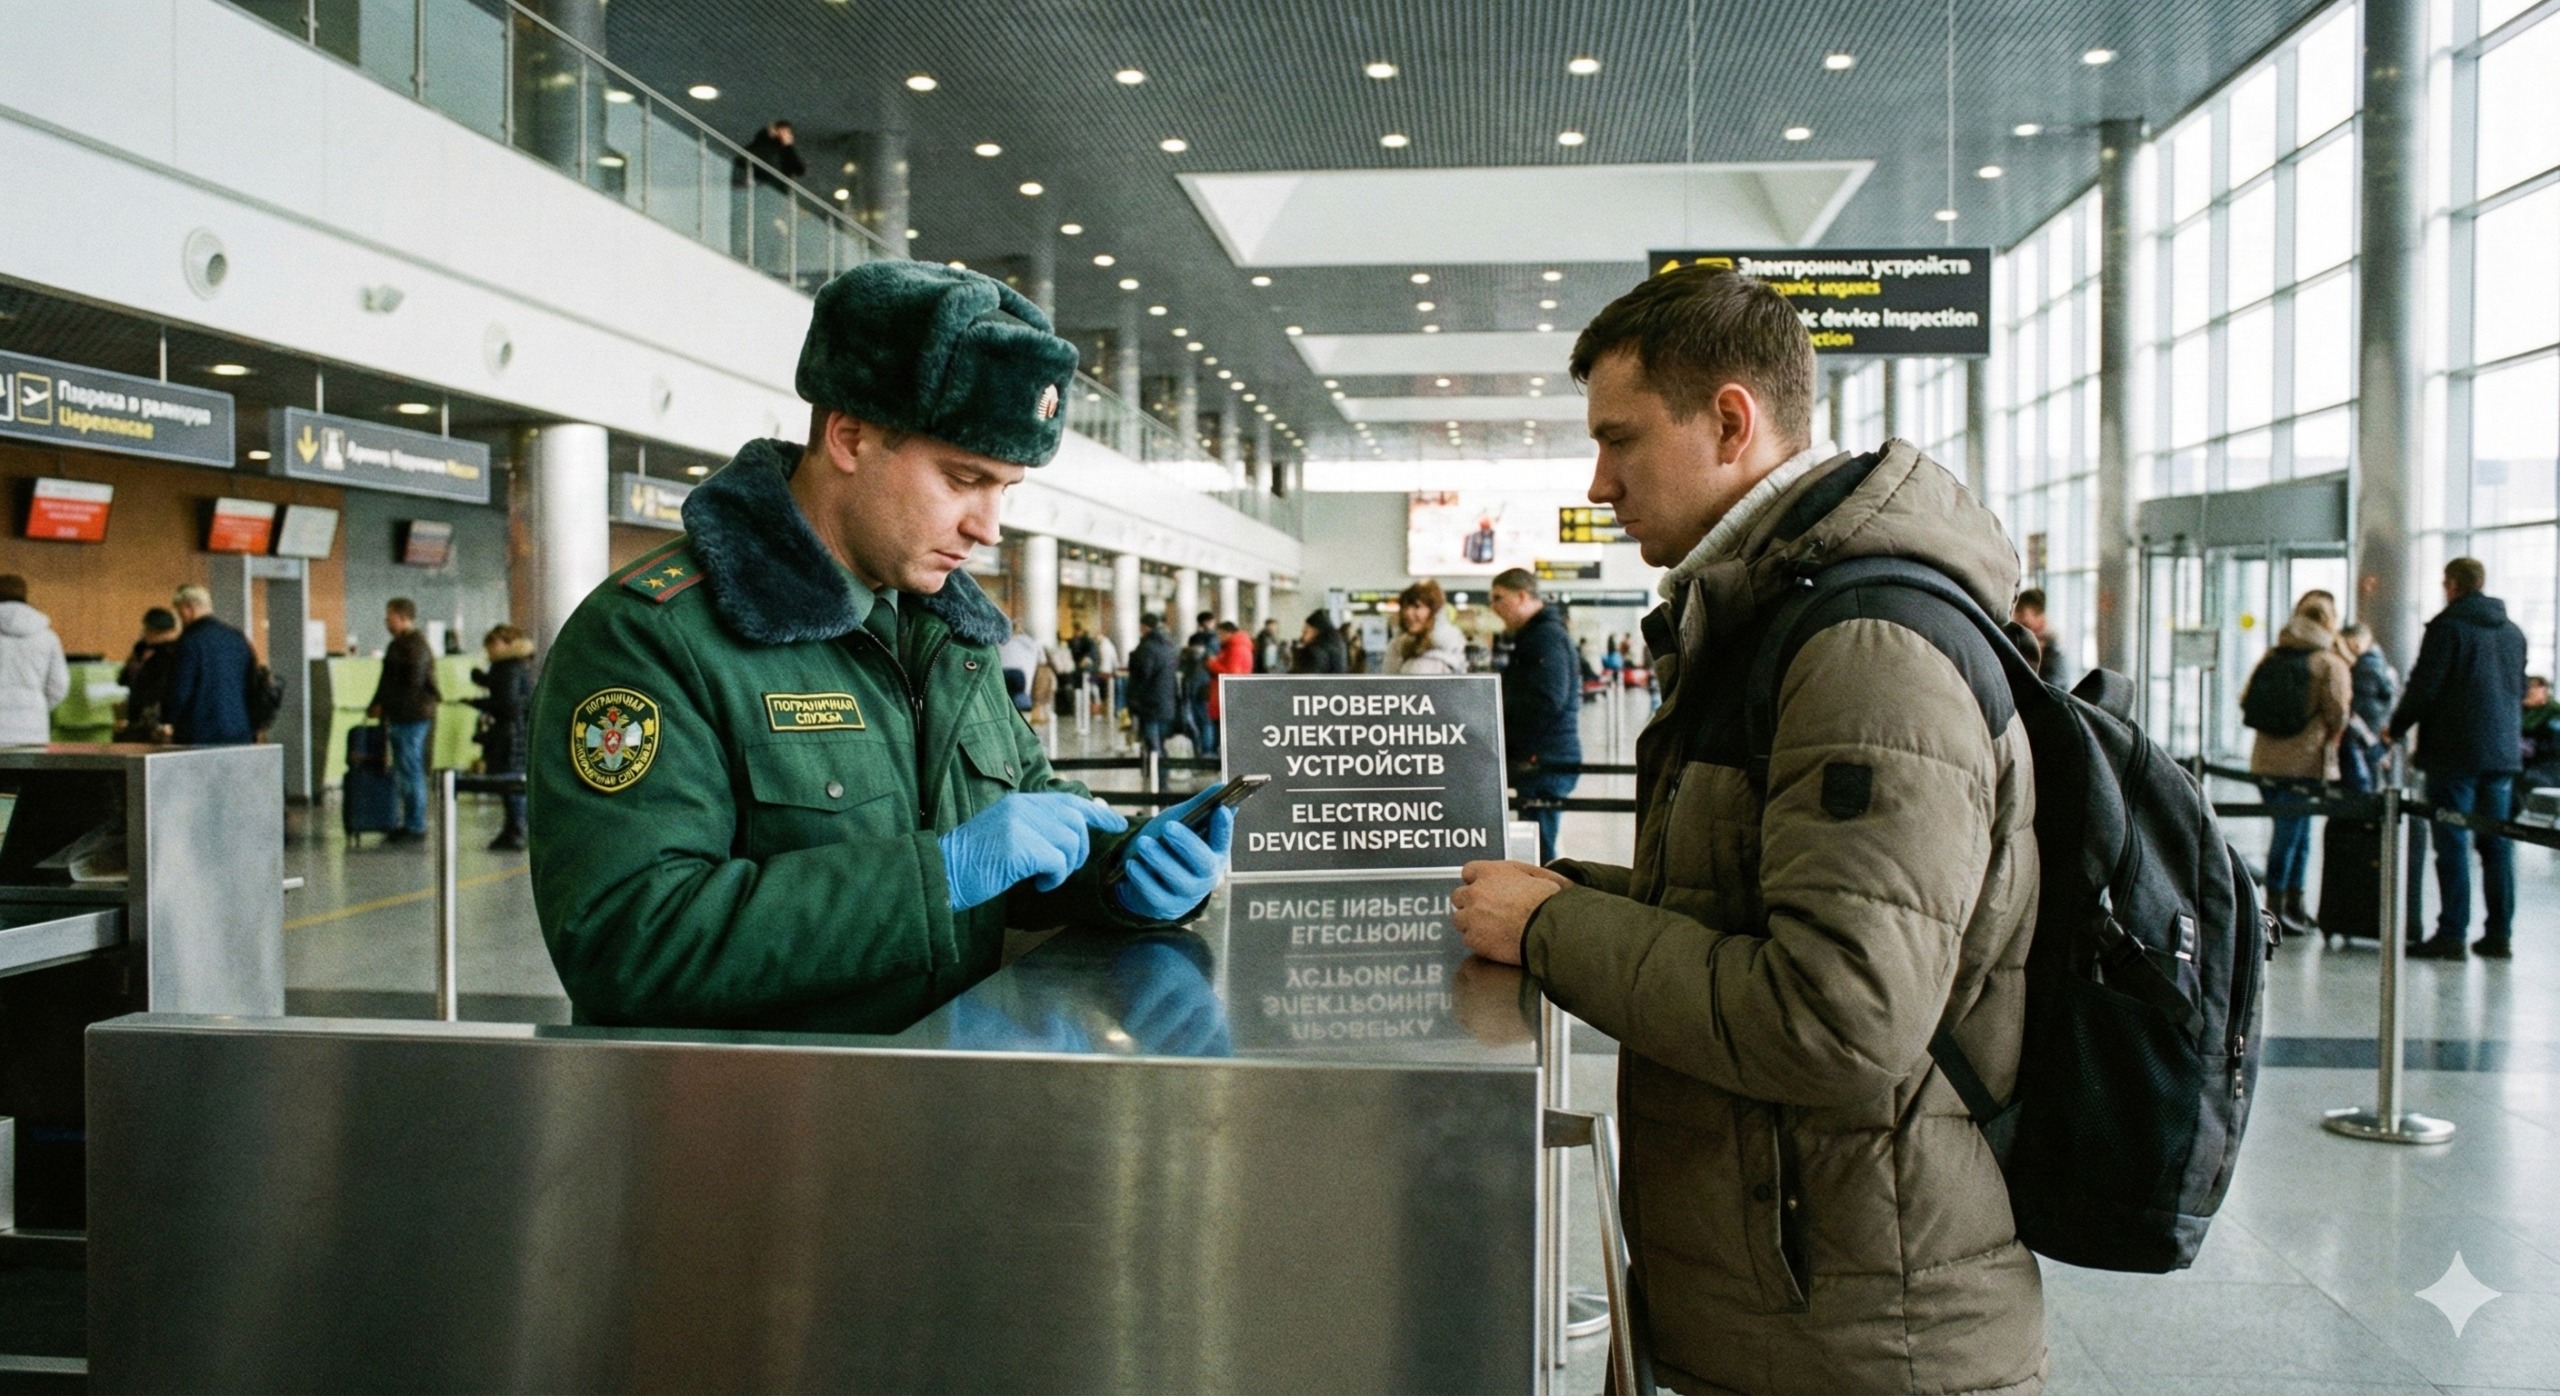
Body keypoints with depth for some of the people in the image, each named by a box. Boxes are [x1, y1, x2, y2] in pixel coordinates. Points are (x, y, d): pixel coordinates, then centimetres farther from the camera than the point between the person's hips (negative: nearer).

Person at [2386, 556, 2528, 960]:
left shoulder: (2447, 627, -9)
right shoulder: (2512, 632, 13)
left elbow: (2423, 687, -12)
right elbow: (2520, 692, 19)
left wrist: (2395, 729, -1)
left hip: (2455, 751, -6)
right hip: (2503, 752, 6)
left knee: (2453, 844, -4)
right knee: (2497, 844, 9)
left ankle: (2452, 934, -5)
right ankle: (2498, 933, 13)